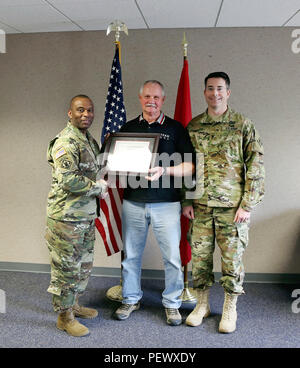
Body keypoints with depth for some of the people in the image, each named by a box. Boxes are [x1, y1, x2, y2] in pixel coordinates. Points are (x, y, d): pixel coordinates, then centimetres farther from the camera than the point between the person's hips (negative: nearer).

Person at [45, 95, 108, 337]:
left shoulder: (90, 140, 14)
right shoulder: (66, 142, -16)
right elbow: (68, 180, -26)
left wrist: (101, 185, 6)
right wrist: (97, 186, -14)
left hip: (87, 215, 9)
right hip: (67, 216, -9)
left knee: (84, 264, 19)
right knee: (67, 267, 2)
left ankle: (73, 305, 37)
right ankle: (64, 316, 18)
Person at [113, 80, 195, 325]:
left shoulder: (175, 128, 4)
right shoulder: (128, 128, 12)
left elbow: (190, 166, -2)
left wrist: (164, 171, -18)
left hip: (166, 203, -2)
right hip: (133, 202, 3)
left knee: (172, 256, 1)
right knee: (131, 254, 10)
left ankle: (172, 303, 20)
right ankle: (131, 299, 29)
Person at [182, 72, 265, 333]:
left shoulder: (243, 125, -1)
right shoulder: (193, 126, 8)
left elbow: (256, 167, -3)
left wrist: (247, 205, -9)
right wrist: (186, 201, 5)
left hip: (233, 207, -2)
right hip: (200, 207, 3)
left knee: (232, 258, 5)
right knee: (200, 256, 9)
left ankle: (230, 309, 24)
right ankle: (202, 304, 28)